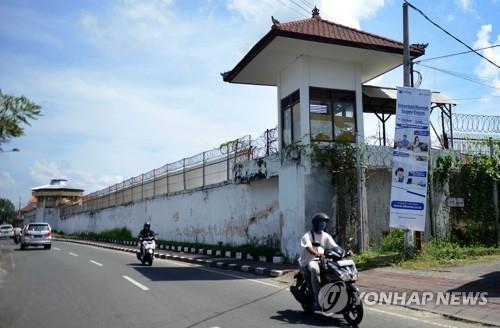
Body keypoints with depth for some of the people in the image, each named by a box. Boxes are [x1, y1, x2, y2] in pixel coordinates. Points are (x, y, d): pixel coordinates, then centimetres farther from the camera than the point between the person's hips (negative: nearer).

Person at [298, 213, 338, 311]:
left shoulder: (326, 236, 12)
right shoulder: (307, 236, -8)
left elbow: (335, 247, 1)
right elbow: (309, 247, -28)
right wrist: (317, 254, -48)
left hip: (322, 261, 6)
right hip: (309, 262, -6)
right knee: (314, 269, -38)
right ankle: (318, 299, -36)